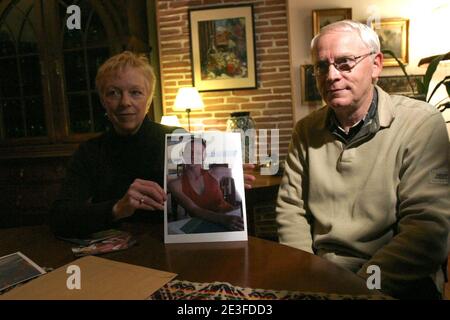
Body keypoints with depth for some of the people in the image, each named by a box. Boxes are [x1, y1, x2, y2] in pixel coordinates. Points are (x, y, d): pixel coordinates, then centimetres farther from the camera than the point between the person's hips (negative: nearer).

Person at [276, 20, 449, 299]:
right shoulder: (306, 131, 6)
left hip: (396, 283, -3)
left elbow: (427, 229, -13)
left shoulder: (421, 124, -6)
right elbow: (291, 208, 5)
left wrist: (361, 285, -19)